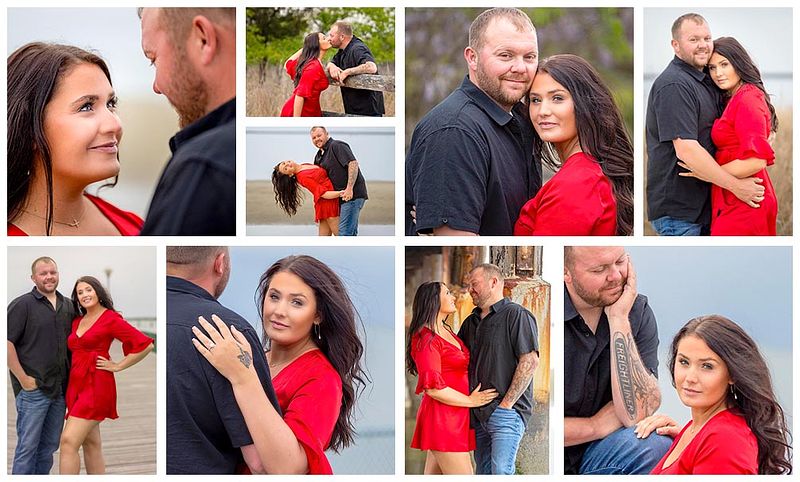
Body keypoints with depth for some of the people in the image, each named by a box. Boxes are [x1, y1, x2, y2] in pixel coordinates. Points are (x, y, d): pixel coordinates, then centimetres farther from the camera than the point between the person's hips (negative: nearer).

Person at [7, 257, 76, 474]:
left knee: (49, 447, 12)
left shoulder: (68, 306, 12)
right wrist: (23, 379, -14)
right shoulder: (22, 305, -6)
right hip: (33, 389, -6)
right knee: (27, 446, -3)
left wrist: (72, 379, 10)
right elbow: (6, 342, -12)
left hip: (60, 389, 6)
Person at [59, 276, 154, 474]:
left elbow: (145, 345, -11)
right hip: (76, 384, 8)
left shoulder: (111, 319, -6)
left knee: (69, 441, -16)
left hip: (96, 385, -8)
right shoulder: (77, 322, 14)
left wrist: (117, 366, -8)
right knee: (91, 443, 9)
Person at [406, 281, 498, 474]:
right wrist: (470, 401, -9)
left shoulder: (446, 331, 16)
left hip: (455, 416, 9)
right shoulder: (426, 338, -12)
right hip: (442, 417, -9)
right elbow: (433, 388, -18)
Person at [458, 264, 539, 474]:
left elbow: (530, 361, -14)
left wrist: (507, 403, -16)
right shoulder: (470, 322, 19)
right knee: (482, 471, 9)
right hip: (478, 413, 8)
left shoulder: (516, 315, -6)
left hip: (505, 410, -8)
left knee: (501, 472, -17)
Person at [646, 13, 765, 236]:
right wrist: (736, 186, -20)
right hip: (677, 210, -10)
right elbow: (686, 150, -25)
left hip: (702, 204, 10)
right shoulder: (674, 85, -17)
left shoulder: (706, 81, 15)